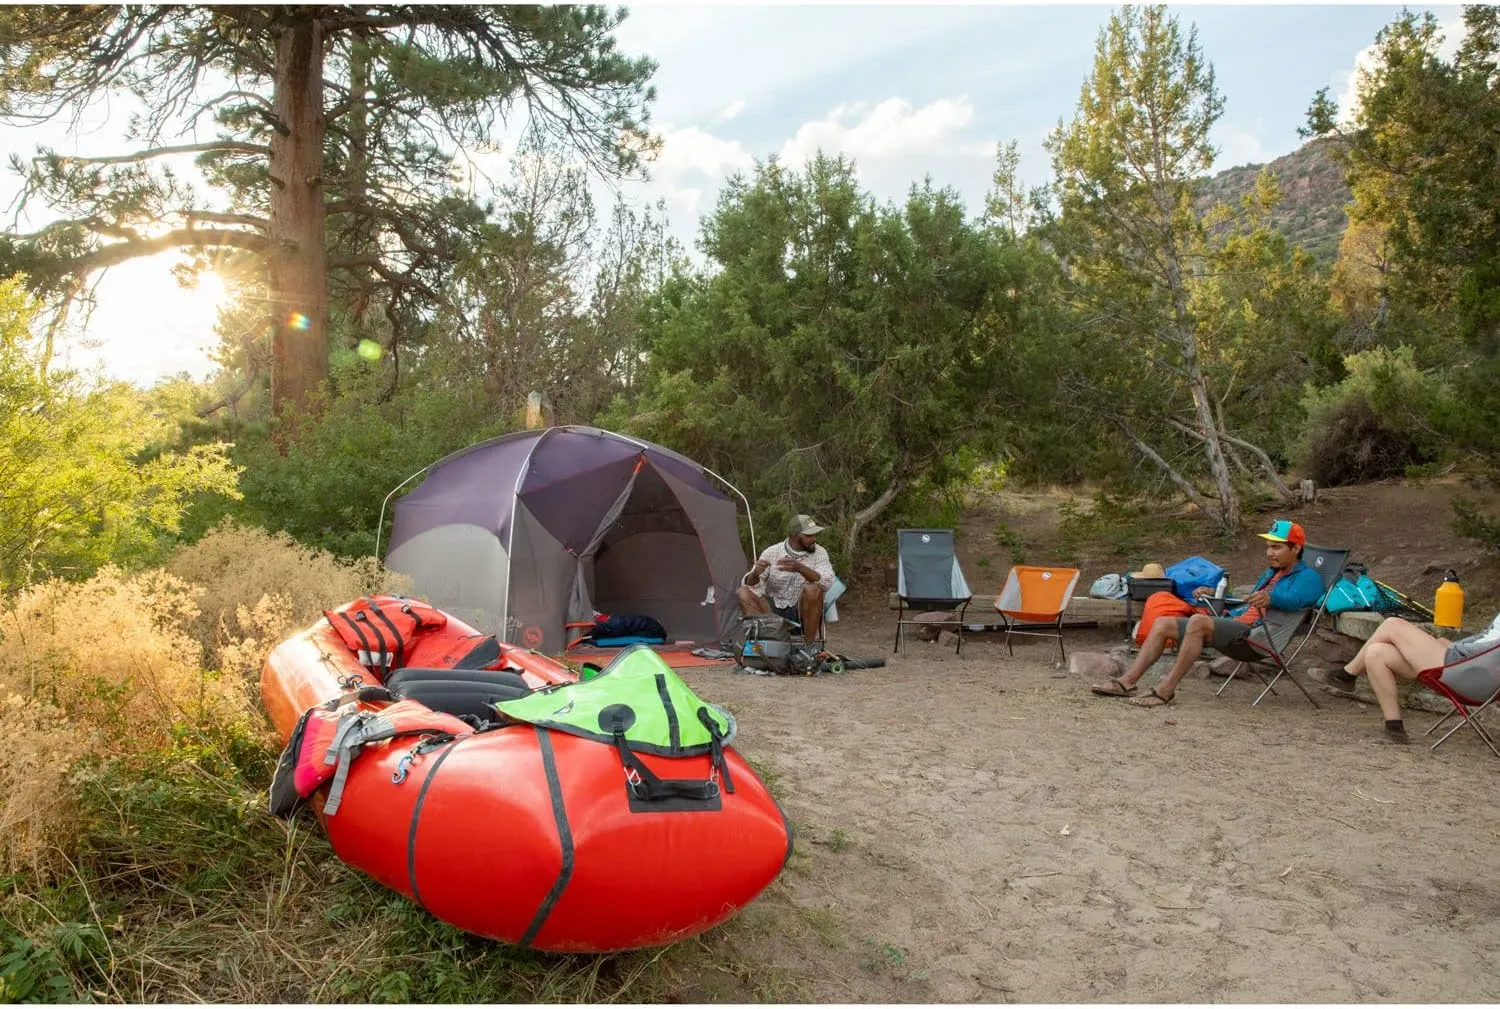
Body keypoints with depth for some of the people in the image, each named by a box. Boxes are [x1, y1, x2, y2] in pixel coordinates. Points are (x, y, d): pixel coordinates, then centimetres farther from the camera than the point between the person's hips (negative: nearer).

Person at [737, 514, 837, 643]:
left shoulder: (819, 553, -5)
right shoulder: (771, 552, -4)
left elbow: (827, 582, -23)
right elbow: (750, 584, -8)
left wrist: (800, 568, -39)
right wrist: (755, 573, -33)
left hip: (802, 611, -1)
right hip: (773, 609, 1)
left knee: (813, 589, -32)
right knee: (743, 593, -22)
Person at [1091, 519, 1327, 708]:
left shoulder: (1307, 577, 1)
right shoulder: (1270, 574, 30)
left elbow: (1295, 600, -22)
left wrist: (1270, 598, -43)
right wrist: (1214, 594, 31)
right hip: (1233, 621, 10)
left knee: (1198, 621, -35)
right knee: (1162, 624, -1)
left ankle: (1166, 690, -32)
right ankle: (1126, 683, -10)